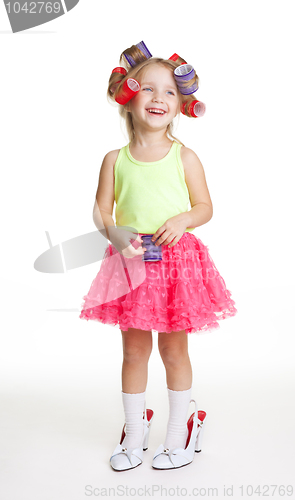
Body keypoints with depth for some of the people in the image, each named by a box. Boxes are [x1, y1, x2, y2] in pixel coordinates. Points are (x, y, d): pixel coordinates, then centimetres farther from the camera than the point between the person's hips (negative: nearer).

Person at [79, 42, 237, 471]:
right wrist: (114, 234, -15)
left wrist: (183, 220, -18)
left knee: (173, 350, 9)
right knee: (134, 351, 11)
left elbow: (205, 207, 2)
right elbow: (100, 210, 4)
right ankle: (134, 434, 29)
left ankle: (179, 434, 28)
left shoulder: (184, 157, -3)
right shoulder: (115, 159, 0)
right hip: (130, 261, 2)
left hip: (177, 262, -1)